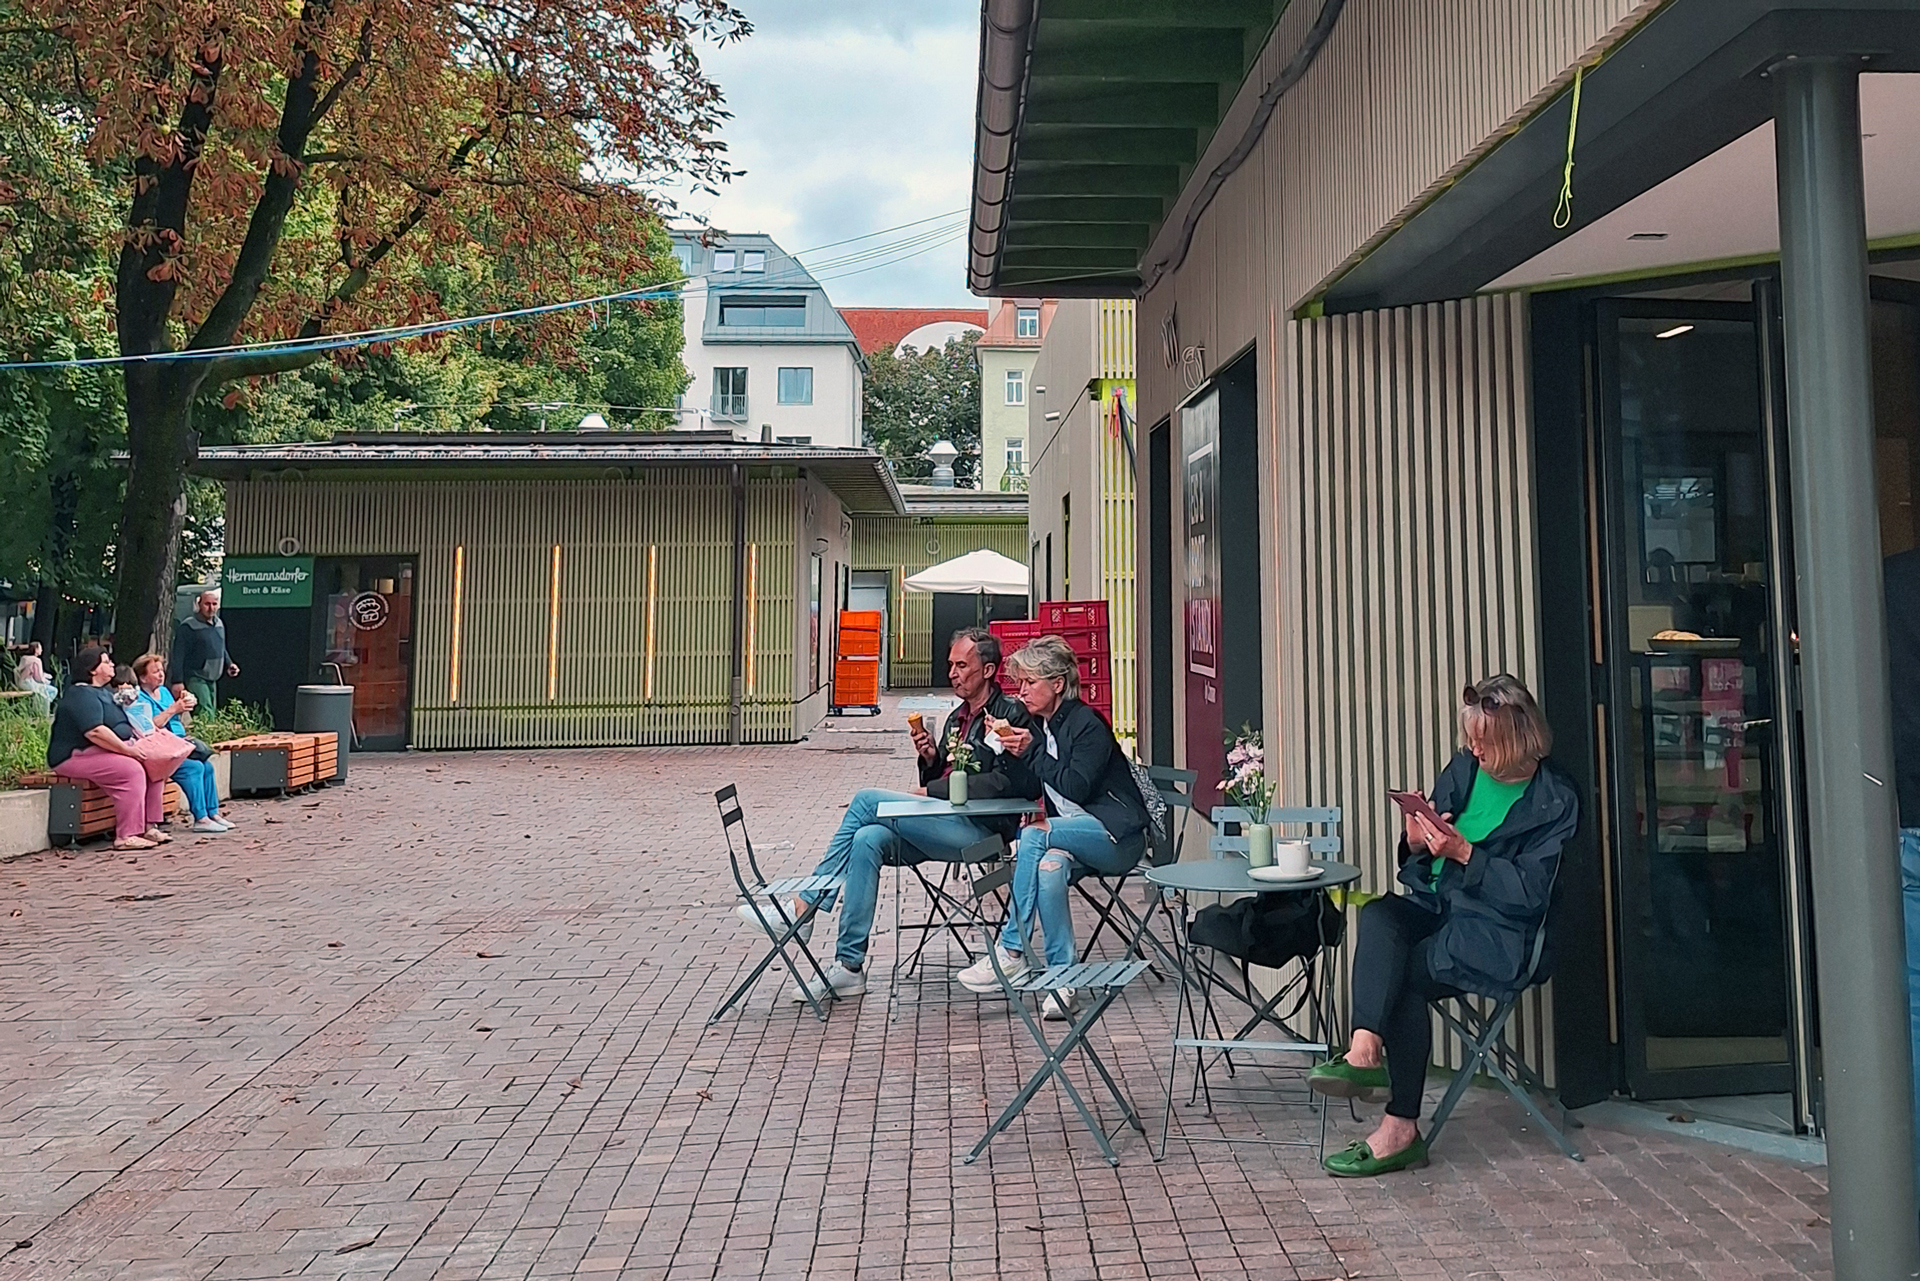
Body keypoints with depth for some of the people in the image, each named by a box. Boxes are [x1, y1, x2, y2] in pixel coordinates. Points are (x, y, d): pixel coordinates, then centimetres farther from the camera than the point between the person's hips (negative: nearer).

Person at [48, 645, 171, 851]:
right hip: (78, 756, -11)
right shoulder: (82, 695, -14)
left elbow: (125, 725, 28)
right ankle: (126, 836, -28)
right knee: (132, 770, -29)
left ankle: (149, 826, -5)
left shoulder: (103, 692, 21)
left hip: (108, 751, 11)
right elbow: (95, 732, -26)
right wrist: (129, 750, -23)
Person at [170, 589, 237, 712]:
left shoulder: (220, 624, 11)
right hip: (195, 679, -8)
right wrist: (178, 681, -19)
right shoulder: (188, 627, -12)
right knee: (206, 716, -17)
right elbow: (178, 656, -14)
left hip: (212, 680, 8)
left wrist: (229, 664, 9)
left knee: (212, 714, 12)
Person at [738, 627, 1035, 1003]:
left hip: (980, 830, -8)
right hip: (946, 826, 8)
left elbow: (1004, 782, -18)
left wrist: (931, 791, -13)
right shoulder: (957, 718, 22)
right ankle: (849, 966, -15)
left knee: (867, 800, -17)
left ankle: (802, 908, -10)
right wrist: (931, 760, 2)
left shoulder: (1009, 715, -6)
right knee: (868, 838, -18)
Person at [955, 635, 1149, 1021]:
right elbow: (1028, 789, 11)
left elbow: (1076, 787, -20)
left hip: (1117, 834, -6)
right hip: (1073, 833, 6)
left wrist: (1032, 750, -17)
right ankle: (1062, 981, -28)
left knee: (1034, 835, -30)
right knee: (1050, 864, -30)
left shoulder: (1088, 724, -10)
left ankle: (1011, 953, -27)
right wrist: (1014, 752, -5)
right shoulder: (1040, 725, 13)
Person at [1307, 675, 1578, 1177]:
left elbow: (1529, 894, -13)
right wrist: (1416, 841, -9)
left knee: (1402, 976, -28)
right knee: (1378, 915, -29)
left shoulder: (1554, 801, -7)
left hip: (1498, 934, -5)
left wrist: (1463, 852, -20)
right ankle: (1364, 1049, -42)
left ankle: (1400, 1130, -21)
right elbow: (1419, 860, 15)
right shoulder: (1464, 767, 10)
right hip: (1436, 905, 6)